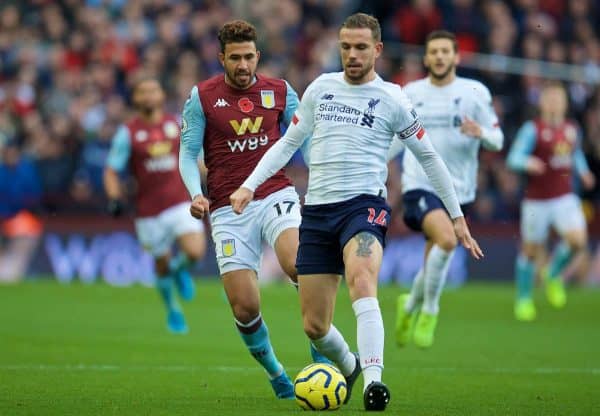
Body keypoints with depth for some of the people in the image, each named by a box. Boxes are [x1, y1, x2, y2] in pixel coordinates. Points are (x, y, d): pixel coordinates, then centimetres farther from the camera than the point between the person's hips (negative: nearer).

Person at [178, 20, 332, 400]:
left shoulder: (280, 92, 6)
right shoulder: (202, 97, 3)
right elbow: (188, 153, 4)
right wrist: (196, 194, -14)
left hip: (276, 195, 0)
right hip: (228, 210, 0)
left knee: (298, 265, -30)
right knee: (244, 307, -7)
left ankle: (322, 355, -17)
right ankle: (276, 376, 18)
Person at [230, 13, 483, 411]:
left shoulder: (391, 98, 2)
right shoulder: (321, 88, 11)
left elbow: (428, 156, 10)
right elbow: (288, 142, 18)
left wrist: (457, 216, 11)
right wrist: (250, 185, 5)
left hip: (364, 204, -4)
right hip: (317, 210, 4)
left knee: (362, 281, -35)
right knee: (314, 326, 3)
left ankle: (373, 380, -45)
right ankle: (349, 367, 35)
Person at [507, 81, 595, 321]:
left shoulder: (572, 129, 9)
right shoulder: (532, 129, -8)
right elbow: (514, 158, -16)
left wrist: (583, 171, 10)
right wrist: (528, 162, -37)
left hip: (565, 198, 4)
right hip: (536, 200, -4)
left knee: (577, 240, -17)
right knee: (531, 250, 4)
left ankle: (554, 275, 12)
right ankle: (523, 299, 24)